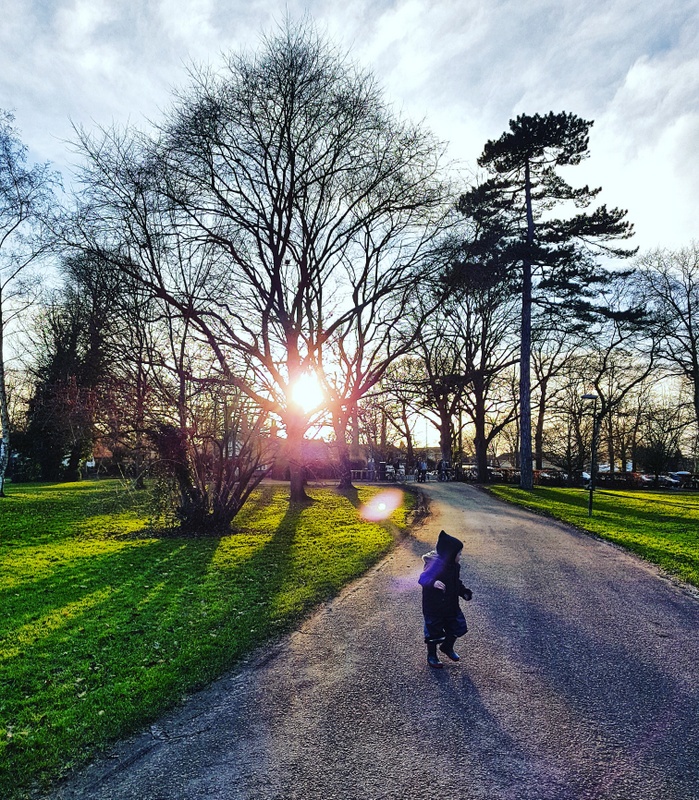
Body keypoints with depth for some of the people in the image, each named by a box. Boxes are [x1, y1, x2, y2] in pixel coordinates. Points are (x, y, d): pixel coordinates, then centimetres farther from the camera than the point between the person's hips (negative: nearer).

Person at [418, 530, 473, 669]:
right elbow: (422, 578, -37)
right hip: (433, 607, -7)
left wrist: (465, 592, 1)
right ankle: (431, 656, 34)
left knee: (457, 627, 16)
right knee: (434, 632, 9)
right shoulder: (435, 564, -27)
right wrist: (433, 582, -55)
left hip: (451, 605, 7)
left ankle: (447, 647, 44)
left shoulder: (455, 566, 0)